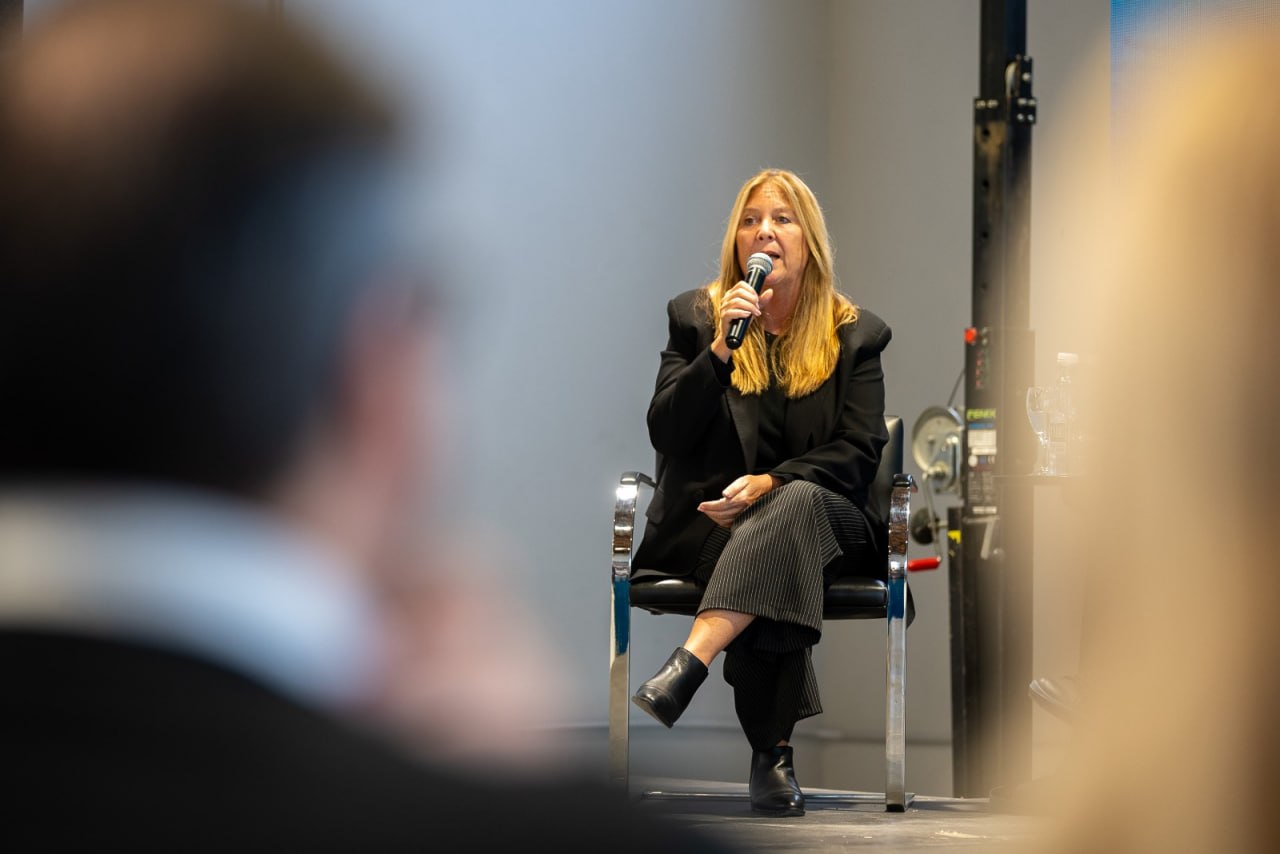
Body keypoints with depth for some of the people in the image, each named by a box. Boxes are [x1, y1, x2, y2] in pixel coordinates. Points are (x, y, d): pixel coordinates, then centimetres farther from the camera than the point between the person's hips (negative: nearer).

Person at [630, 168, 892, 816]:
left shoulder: (855, 334, 10)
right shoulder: (695, 316, 10)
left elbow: (860, 453, 1)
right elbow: (666, 436, 1)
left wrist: (772, 483, -15)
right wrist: (720, 350, -13)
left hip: (818, 513, 0)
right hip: (707, 519, 0)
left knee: (796, 504, -38)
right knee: (772, 565, -36)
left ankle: (685, 668, -55)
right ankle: (774, 752, -43)